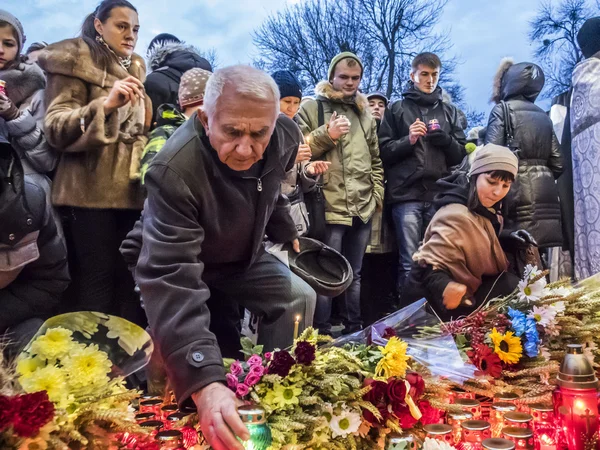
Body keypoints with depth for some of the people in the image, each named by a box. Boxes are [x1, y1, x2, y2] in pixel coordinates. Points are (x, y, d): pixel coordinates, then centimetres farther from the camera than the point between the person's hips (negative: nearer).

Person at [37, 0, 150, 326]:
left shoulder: (134, 70, 21)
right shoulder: (74, 61, 1)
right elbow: (55, 129, -10)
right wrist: (106, 104, -23)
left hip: (132, 190, 6)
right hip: (91, 190, -6)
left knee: (131, 277, 4)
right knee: (97, 277, -6)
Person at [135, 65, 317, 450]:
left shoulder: (285, 138, -22)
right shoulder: (174, 171, -42)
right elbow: (171, 281, -50)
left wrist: (286, 233, 16)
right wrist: (204, 380, -60)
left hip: (242, 257, 5)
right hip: (177, 263, -5)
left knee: (300, 297, -3)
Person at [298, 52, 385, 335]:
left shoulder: (364, 112, 18)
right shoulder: (311, 107, 1)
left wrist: (378, 192, 13)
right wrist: (326, 135, -15)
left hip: (363, 208, 6)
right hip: (329, 207, -5)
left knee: (355, 274, 16)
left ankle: (354, 329, 27)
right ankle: (322, 333, 10)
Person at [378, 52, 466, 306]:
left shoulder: (450, 112, 19)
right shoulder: (397, 110, 12)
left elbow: (461, 154, 14)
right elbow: (384, 152, 6)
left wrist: (445, 140, -4)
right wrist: (408, 140, -10)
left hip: (441, 195, 2)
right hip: (407, 195, -2)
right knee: (409, 263, -4)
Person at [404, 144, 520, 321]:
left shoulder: (484, 207, 1)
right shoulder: (457, 217, -28)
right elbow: (431, 267, -30)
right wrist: (446, 288, -48)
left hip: (464, 285, 10)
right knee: (511, 287, -17)